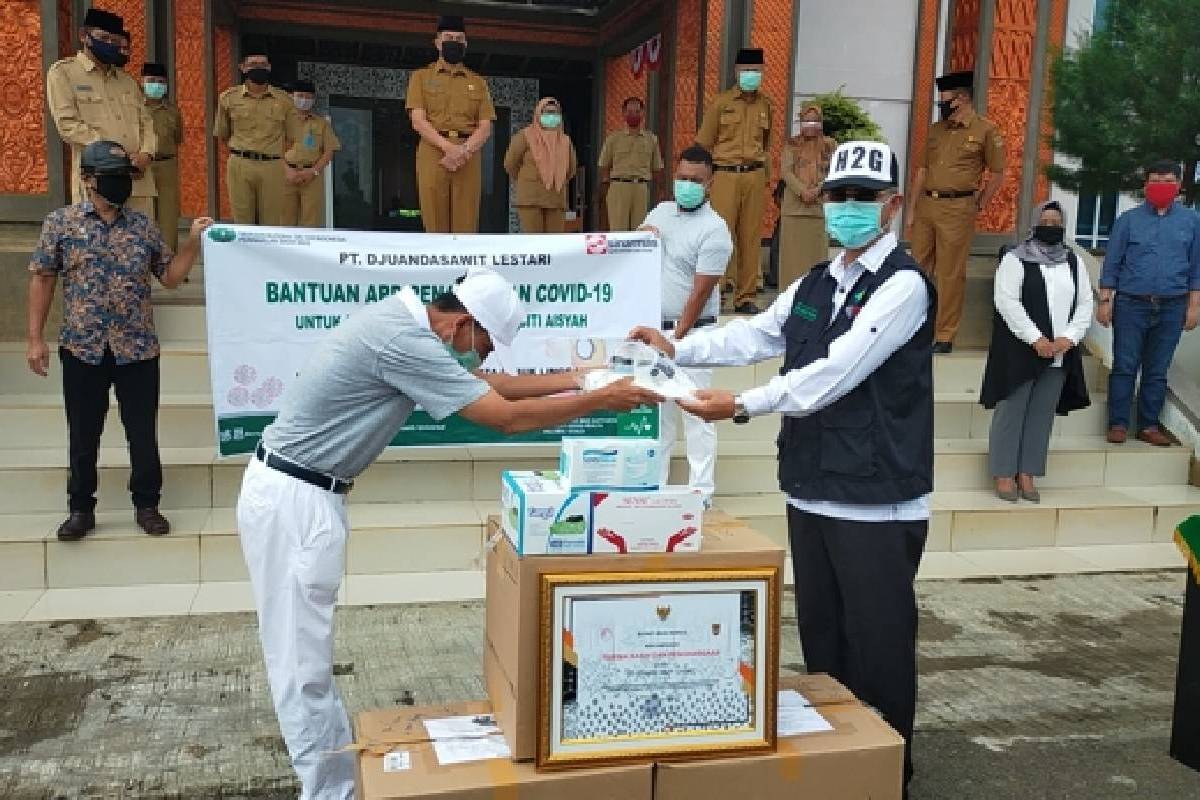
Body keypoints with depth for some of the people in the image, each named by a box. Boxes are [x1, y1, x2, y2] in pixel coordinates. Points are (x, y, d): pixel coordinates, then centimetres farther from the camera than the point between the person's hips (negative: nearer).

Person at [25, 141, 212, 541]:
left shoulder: (143, 225, 4)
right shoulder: (60, 222, 0)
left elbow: (170, 277, 8)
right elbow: (42, 279, 2)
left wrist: (194, 240, -6)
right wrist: (35, 338, -2)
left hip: (137, 348, 1)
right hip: (82, 348, -1)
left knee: (143, 431, 7)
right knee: (83, 433, 10)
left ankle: (146, 504, 22)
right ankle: (81, 508, 24)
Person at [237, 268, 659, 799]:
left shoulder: (406, 321, 6)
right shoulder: (404, 342, -24)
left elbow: (485, 384, 14)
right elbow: (507, 417, -22)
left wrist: (575, 378, 10)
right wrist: (602, 400, -12)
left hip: (304, 491, 10)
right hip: (293, 499, -10)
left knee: (309, 651, 19)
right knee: (303, 660, 0)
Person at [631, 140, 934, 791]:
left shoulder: (903, 285, -13)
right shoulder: (814, 284, 14)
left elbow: (836, 371, -23)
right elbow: (753, 335, 10)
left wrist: (743, 405, -25)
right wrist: (678, 350, -3)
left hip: (877, 501, -8)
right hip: (811, 491, 8)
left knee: (877, 644, 4)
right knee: (821, 637, 20)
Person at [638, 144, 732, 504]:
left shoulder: (713, 230, -12)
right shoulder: (661, 211, 10)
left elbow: (700, 292, -15)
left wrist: (676, 340, -16)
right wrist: (642, 234, -5)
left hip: (690, 331, -7)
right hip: (654, 328, 7)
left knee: (696, 413, -5)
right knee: (658, 410, 13)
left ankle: (701, 493, 0)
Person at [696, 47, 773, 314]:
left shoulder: (765, 105, 13)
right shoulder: (721, 102, 4)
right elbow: (704, 143, 4)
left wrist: (765, 175, 14)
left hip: (755, 176, 3)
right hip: (725, 174, -3)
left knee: (751, 237, 3)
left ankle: (746, 297, 8)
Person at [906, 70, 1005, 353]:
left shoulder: (985, 131, -2)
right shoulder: (936, 129, 13)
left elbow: (997, 175, 2)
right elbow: (922, 170, 13)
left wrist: (978, 206, -2)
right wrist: (911, 211, 10)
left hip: (957, 209, -5)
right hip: (925, 205, 6)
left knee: (950, 275, -2)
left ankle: (945, 337, 6)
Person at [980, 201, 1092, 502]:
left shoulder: (1073, 262, 13)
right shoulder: (1015, 259, -5)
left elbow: (1085, 303, 10)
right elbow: (1006, 301, -14)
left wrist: (1069, 337, -6)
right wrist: (1036, 339, -18)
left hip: (1060, 353, 5)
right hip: (1020, 350, -5)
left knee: (1042, 414, 8)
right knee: (1011, 411, -2)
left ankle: (1026, 474, 15)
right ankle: (1004, 473, 6)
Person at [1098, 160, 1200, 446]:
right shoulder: (1129, 219, 1)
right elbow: (1112, 263, 2)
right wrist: (1105, 301, -3)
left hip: (1171, 307, 2)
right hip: (1131, 304, -2)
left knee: (1157, 370, 7)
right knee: (1124, 367, -1)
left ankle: (1149, 425, 14)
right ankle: (1118, 423, 5)